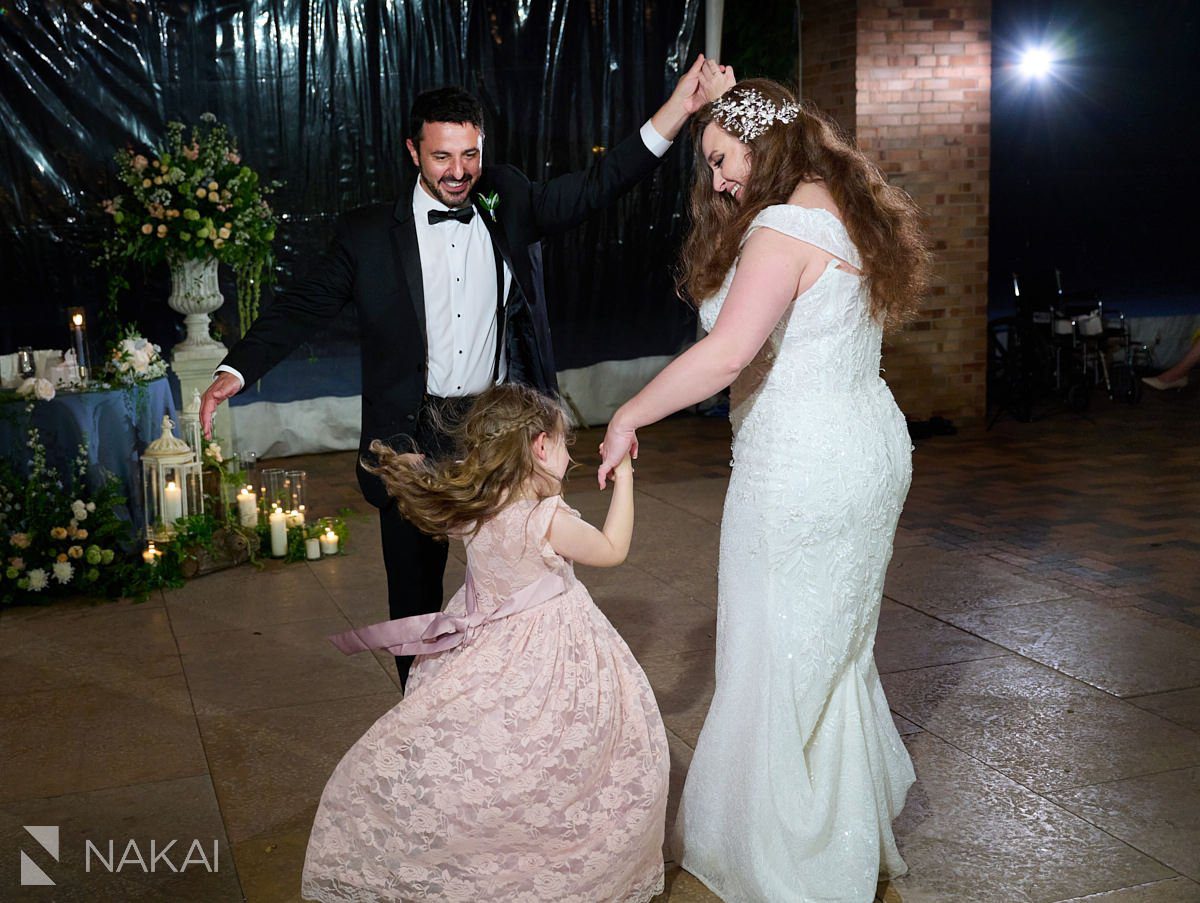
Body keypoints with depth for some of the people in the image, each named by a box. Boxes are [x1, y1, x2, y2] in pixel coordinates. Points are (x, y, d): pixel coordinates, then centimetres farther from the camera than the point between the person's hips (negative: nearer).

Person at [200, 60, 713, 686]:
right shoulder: (368, 234, -4)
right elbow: (303, 307, -4)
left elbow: (598, 187, -3)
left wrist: (677, 110, -15)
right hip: (414, 439, -2)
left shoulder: (509, 206, 2)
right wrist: (236, 369, -18)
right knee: (414, 589, 12)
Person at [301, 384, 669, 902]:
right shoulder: (550, 521, -21)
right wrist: (623, 478, 3)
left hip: (486, 657, 5)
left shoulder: (472, 507, -6)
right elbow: (613, 550, -2)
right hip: (550, 660, -4)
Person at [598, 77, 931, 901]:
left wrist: (628, 417, -20)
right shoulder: (853, 216, 11)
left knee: (779, 662, 4)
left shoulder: (783, 228, -18)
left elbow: (726, 353, -29)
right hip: (875, 446, 10)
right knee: (839, 650, 21)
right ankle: (858, 830, 37)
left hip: (802, 468, -10)